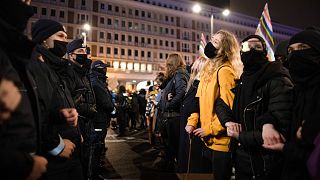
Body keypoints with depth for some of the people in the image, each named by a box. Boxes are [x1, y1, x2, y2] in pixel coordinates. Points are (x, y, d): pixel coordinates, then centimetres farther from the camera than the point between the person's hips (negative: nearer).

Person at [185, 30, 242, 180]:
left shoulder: (225, 71, -18)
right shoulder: (208, 70, 11)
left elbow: (229, 108, -24)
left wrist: (210, 130, -17)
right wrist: (192, 121, 2)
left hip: (220, 141, -9)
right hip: (208, 140, 9)